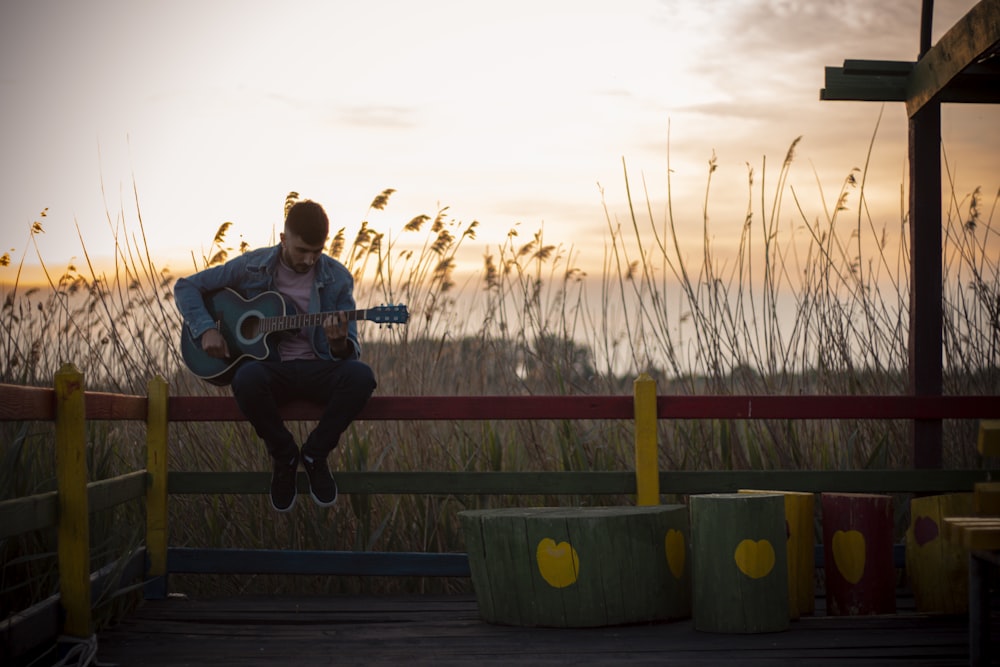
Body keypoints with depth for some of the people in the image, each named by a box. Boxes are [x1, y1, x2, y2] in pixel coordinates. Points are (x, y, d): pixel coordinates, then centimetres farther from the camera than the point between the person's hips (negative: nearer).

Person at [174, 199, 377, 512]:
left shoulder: (337, 278, 1)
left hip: (317, 369, 1)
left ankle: (315, 454, -7)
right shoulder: (252, 267, 0)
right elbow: (186, 287, 8)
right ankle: (284, 456, -9)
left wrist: (339, 344, -25)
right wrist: (206, 330, -9)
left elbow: (352, 352, 0)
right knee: (247, 378, -38)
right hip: (270, 367, -1)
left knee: (361, 375, -33)